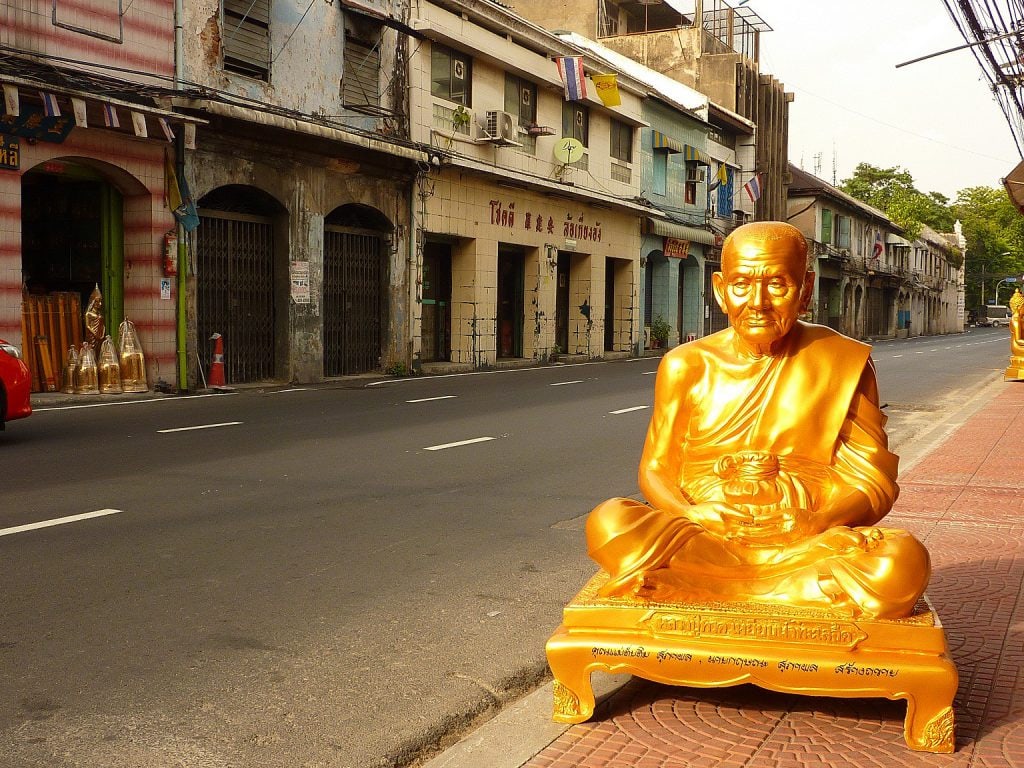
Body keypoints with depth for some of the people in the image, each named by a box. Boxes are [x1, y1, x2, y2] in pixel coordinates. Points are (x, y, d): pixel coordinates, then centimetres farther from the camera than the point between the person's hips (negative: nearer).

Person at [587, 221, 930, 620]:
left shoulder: (842, 362, 5)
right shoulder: (685, 366, 8)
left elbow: (871, 482, 4)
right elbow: (656, 470, 10)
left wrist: (815, 523, -18)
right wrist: (689, 514, -14)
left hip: (804, 546, 0)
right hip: (700, 540, 1)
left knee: (903, 563, -31)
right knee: (608, 523, -29)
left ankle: (691, 591, -24)